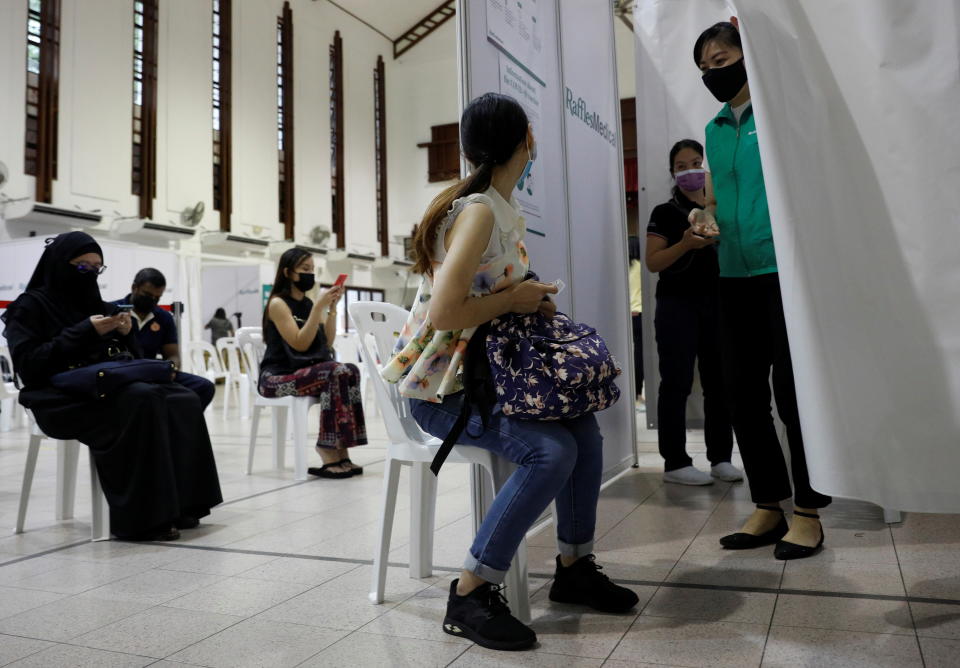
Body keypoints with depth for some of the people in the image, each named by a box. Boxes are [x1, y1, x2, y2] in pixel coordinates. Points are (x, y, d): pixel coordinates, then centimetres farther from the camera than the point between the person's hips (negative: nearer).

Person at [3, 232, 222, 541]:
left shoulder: (96, 304, 20)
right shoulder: (31, 306, 1)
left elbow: (129, 356, 18)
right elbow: (29, 365, -13)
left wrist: (126, 334, -5)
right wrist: (84, 333, -18)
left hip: (110, 386, 7)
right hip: (64, 398, -6)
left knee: (183, 401, -20)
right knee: (142, 400, -34)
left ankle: (179, 504, -19)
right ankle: (143, 516, -30)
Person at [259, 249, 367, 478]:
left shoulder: (307, 303, 15)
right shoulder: (278, 303, -6)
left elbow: (327, 342, 8)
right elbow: (300, 344, -17)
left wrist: (332, 307, 0)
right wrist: (319, 307, -18)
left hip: (306, 371, 7)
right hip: (277, 377, -6)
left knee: (350, 371, -23)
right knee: (337, 372, -31)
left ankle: (338, 450, -22)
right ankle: (330, 450, -25)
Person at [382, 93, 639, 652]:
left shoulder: (504, 209, 10)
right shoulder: (478, 212, -20)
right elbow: (443, 314, -28)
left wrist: (534, 301, 3)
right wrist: (516, 299, -17)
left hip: (483, 373, 9)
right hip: (438, 386, -9)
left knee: (584, 428, -1)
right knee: (551, 450, -25)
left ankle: (575, 567, 15)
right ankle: (471, 595, -13)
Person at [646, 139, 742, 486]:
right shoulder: (665, 212, 4)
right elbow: (653, 261, -5)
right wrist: (686, 244, -20)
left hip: (717, 302, 4)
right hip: (677, 304, -4)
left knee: (719, 380, 3)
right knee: (677, 382, -5)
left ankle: (721, 457, 12)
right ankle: (675, 462, 0)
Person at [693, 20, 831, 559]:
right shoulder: (715, 130, 16)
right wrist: (707, 212, 3)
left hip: (785, 267, -6)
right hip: (735, 273, 6)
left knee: (793, 389, -1)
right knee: (744, 391, 6)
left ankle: (808, 511, 13)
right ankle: (769, 507, 19)